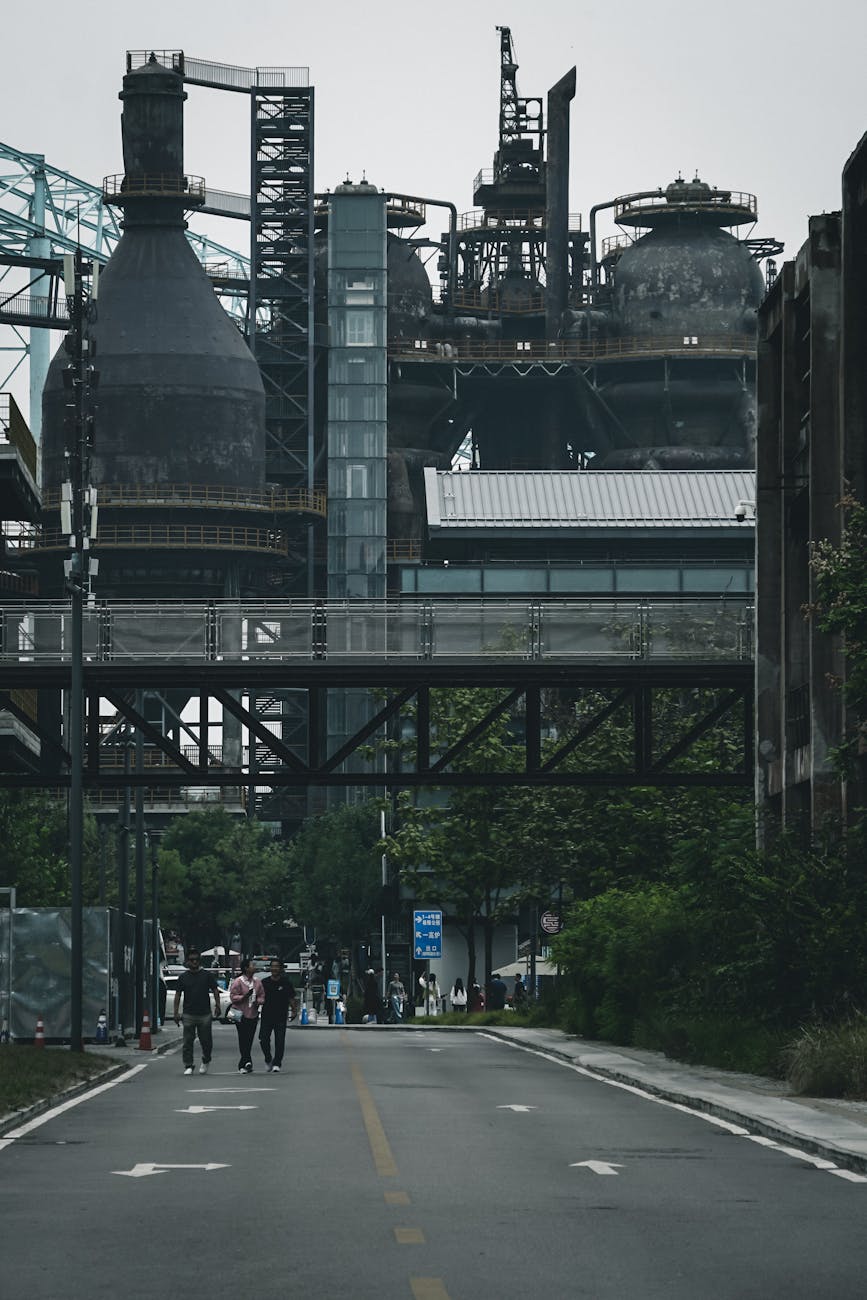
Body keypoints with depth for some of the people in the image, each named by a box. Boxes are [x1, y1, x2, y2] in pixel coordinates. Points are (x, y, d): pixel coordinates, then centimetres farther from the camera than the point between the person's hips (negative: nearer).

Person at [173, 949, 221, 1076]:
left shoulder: (207, 975, 7)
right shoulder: (183, 977, 8)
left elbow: (215, 991, 9)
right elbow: (177, 995, 7)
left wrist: (217, 1005, -2)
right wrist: (176, 1012, 1)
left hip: (205, 1014, 0)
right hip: (188, 1014, 0)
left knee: (206, 1041, 3)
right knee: (188, 1042, -3)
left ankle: (205, 1062, 26)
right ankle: (188, 1066, 2)